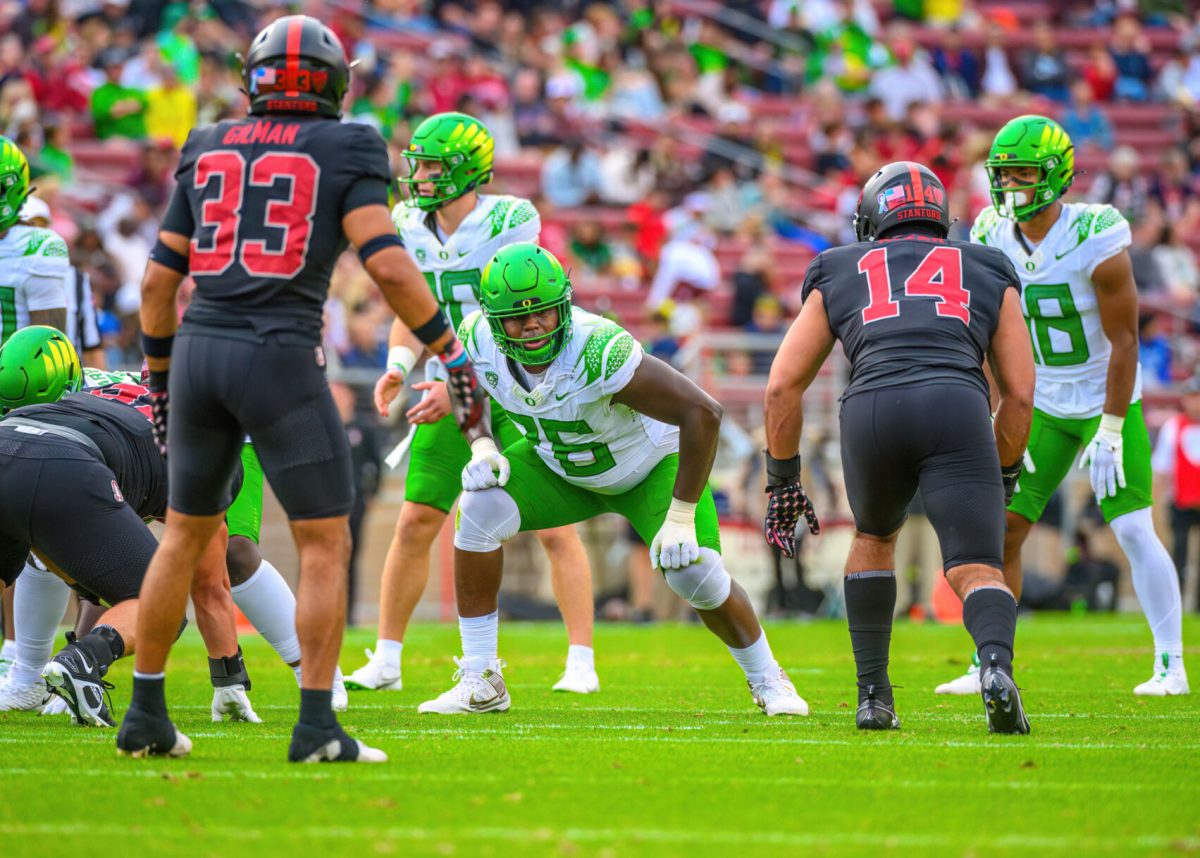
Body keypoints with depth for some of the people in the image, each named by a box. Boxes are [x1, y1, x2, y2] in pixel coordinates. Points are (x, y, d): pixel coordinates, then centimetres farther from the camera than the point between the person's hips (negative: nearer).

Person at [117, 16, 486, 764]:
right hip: (279, 359, -5)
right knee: (326, 544, 3)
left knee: (185, 534, 19)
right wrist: (455, 360, -4)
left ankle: (145, 716, 22)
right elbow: (389, 266, -10)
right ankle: (317, 728, -5)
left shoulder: (208, 152, 14)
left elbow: (159, 280, 14)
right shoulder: (345, 153, 1)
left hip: (198, 350, 5)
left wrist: (160, 379, 26)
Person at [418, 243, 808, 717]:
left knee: (695, 574, -18)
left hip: (651, 464, -4)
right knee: (480, 510, -20)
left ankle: (767, 680, 14)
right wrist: (482, 447, -19)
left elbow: (702, 412, -39)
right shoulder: (480, 340, -25)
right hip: (560, 466, 4)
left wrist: (680, 517, -33)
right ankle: (480, 682, -11)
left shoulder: (599, 352, -41)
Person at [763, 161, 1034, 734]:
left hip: (871, 412, 1)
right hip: (958, 409, -1)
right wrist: (1003, 477, 36)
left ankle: (873, 695, 24)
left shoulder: (838, 276, 30)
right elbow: (1019, 395, 24)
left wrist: (783, 483, 31)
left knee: (875, 536, 30)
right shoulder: (989, 275, 30)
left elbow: (782, 387, 24)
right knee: (977, 573, -2)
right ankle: (996, 665, -35)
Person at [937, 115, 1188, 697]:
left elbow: (1124, 343, -18)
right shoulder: (994, 240, -6)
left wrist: (1110, 431, -19)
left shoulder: (1097, 243, -22)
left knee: (1134, 530, -10)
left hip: (1108, 403, -5)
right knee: (1003, 527, -2)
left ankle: (1171, 666, 1)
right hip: (1044, 407, 5)